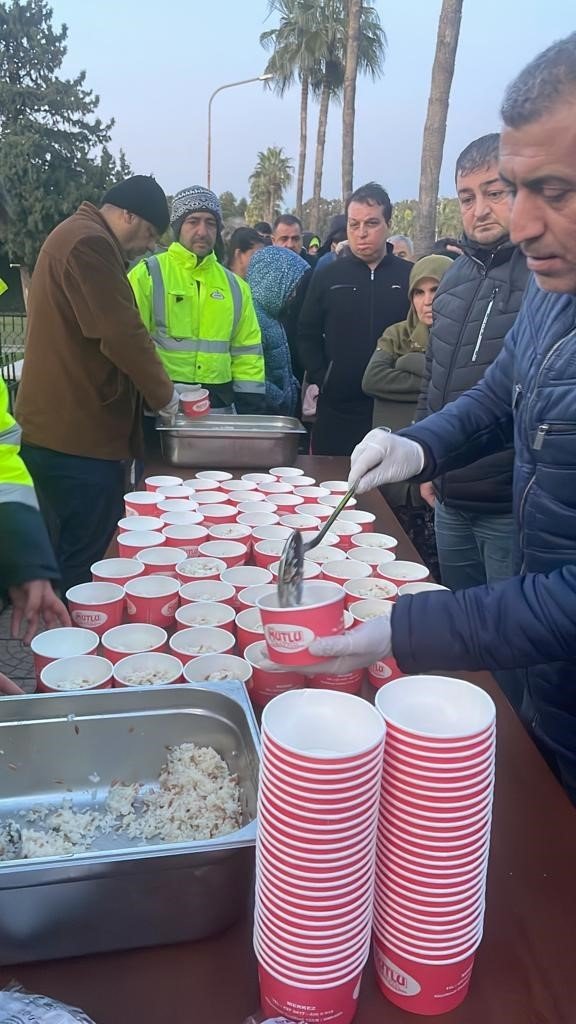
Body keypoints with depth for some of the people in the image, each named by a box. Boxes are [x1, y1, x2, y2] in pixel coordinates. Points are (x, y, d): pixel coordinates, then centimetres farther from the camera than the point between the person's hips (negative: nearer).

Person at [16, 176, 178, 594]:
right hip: (79, 432, -11)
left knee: (68, 558, 17)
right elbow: (122, 334, -19)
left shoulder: (76, 236, 22)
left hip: (66, 426, 11)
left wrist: (152, 389, 16)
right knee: (82, 565, -4)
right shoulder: (89, 242, -13)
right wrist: (164, 393, -4)